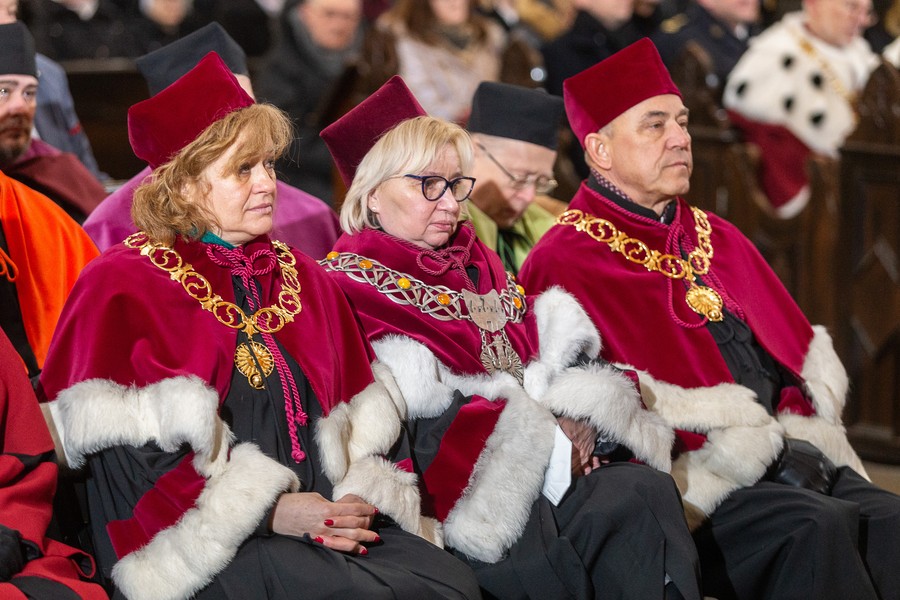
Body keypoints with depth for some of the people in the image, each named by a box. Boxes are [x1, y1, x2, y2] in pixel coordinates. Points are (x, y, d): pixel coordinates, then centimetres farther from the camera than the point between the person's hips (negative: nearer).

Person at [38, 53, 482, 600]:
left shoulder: (302, 279, 20)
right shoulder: (122, 287, 2)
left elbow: (362, 421, 18)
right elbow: (130, 462, -8)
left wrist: (360, 501, -4)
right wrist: (268, 512, -14)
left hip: (327, 524, 6)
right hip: (206, 551, -6)